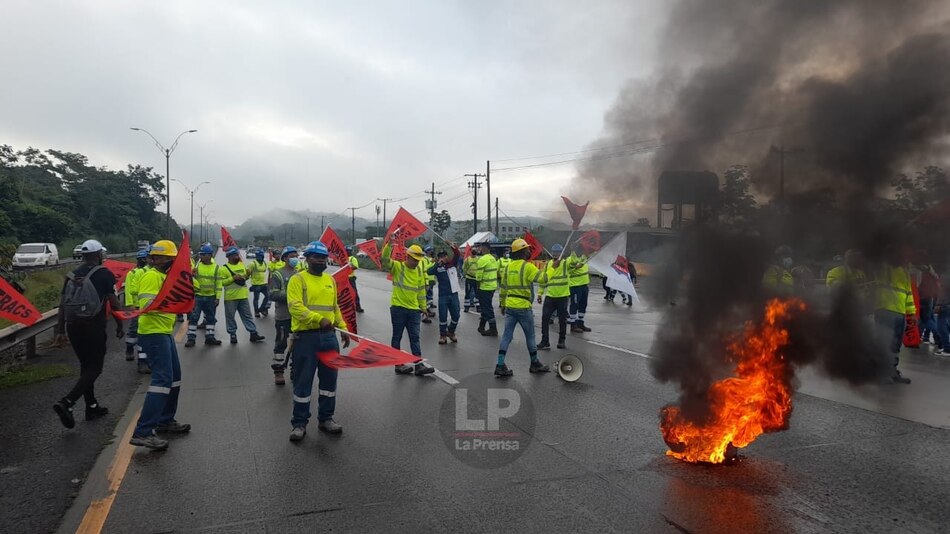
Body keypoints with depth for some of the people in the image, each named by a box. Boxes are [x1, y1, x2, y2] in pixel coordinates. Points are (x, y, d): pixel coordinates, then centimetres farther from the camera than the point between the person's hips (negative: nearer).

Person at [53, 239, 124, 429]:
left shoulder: (73, 275, 9)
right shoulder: (104, 274, -7)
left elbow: (63, 301, 10)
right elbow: (113, 302, -9)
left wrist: (61, 325, 16)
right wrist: (119, 325, 0)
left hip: (73, 325, 6)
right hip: (93, 326, -6)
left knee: (86, 365, 17)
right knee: (94, 368, 1)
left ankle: (92, 406, 23)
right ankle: (67, 402, -16)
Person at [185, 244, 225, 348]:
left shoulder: (216, 268, -3)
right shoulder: (197, 265, -1)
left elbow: (219, 284, -2)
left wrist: (217, 298, -6)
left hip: (211, 297, 0)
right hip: (197, 296, 0)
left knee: (211, 318, 9)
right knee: (193, 317, -2)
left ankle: (209, 337, 19)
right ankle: (191, 338, 4)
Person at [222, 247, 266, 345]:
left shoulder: (242, 265, 11)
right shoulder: (225, 268, -7)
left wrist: (247, 275, -1)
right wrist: (233, 278, -21)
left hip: (243, 296, 5)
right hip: (230, 297, -5)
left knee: (247, 315, 7)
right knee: (230, 317, 4)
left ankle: (253, 333, 9)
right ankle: (233, 335, 16)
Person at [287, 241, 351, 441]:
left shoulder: (330, 280, 15)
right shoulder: (297, 279, -6)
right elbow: (295, 307, -18)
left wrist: (343, 328, 14)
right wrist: (318, 319, -27)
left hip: (329, 336, 6)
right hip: (306, 337, -6)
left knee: (329, 379, 11)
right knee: (303, 381, 1)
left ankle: (326, 418, 25)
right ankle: (299, 423, 13)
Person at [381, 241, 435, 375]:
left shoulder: (419, 270, 8)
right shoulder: (397, 266, -6)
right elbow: (385, 260, -24)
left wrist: (423, 306, 16)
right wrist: (389, 245, -37)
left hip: (414, 309, 4)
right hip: (398, 308, -4)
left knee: (415, 337, 4)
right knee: (397, 337, 6)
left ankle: (419, 364, 5)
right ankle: (399, 364, 15)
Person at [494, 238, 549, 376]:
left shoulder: (507, 266, 8)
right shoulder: (527, 266, -12)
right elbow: (543, 278, -16)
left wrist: (503, 304, 22)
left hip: (509, 306, 6)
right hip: (523, 307, -5)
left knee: (507, 335, 6)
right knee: (530, 336, 10)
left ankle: (500, 365, 0)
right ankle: (535, 364, 23)